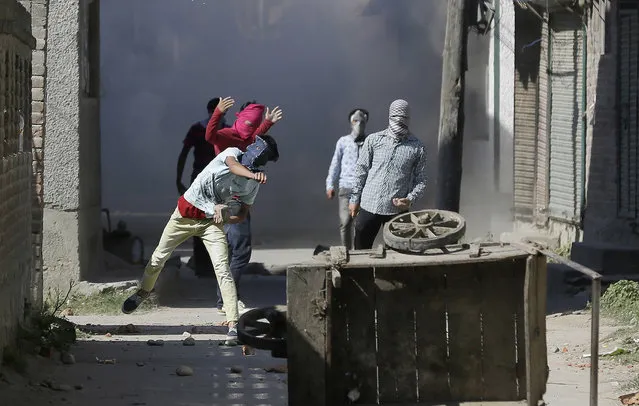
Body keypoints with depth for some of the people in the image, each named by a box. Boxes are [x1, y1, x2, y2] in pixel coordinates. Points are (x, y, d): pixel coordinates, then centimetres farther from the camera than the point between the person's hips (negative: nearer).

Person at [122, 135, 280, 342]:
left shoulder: (253, 185, -2)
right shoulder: (233, 153, -12)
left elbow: (242, 215, 6)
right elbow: (233, 167, -37)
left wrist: (224, 216, -16)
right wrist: (253, 175, -58)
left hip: (212, 221, 1)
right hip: (186, 214, -1)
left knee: (222, 269, -17)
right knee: (159, 257, 12)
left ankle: (233, 323, -22)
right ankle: (144, 291, 42)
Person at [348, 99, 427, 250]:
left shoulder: (417, 148, 3)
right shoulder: (373, 140, 5)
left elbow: (420, 181, 6)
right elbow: (361, 170, 9)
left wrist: (410, 199, -12)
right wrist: (354, 199, 7)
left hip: (398, 209, -1)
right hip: (369, 206, 1)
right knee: (361, 250, 7)